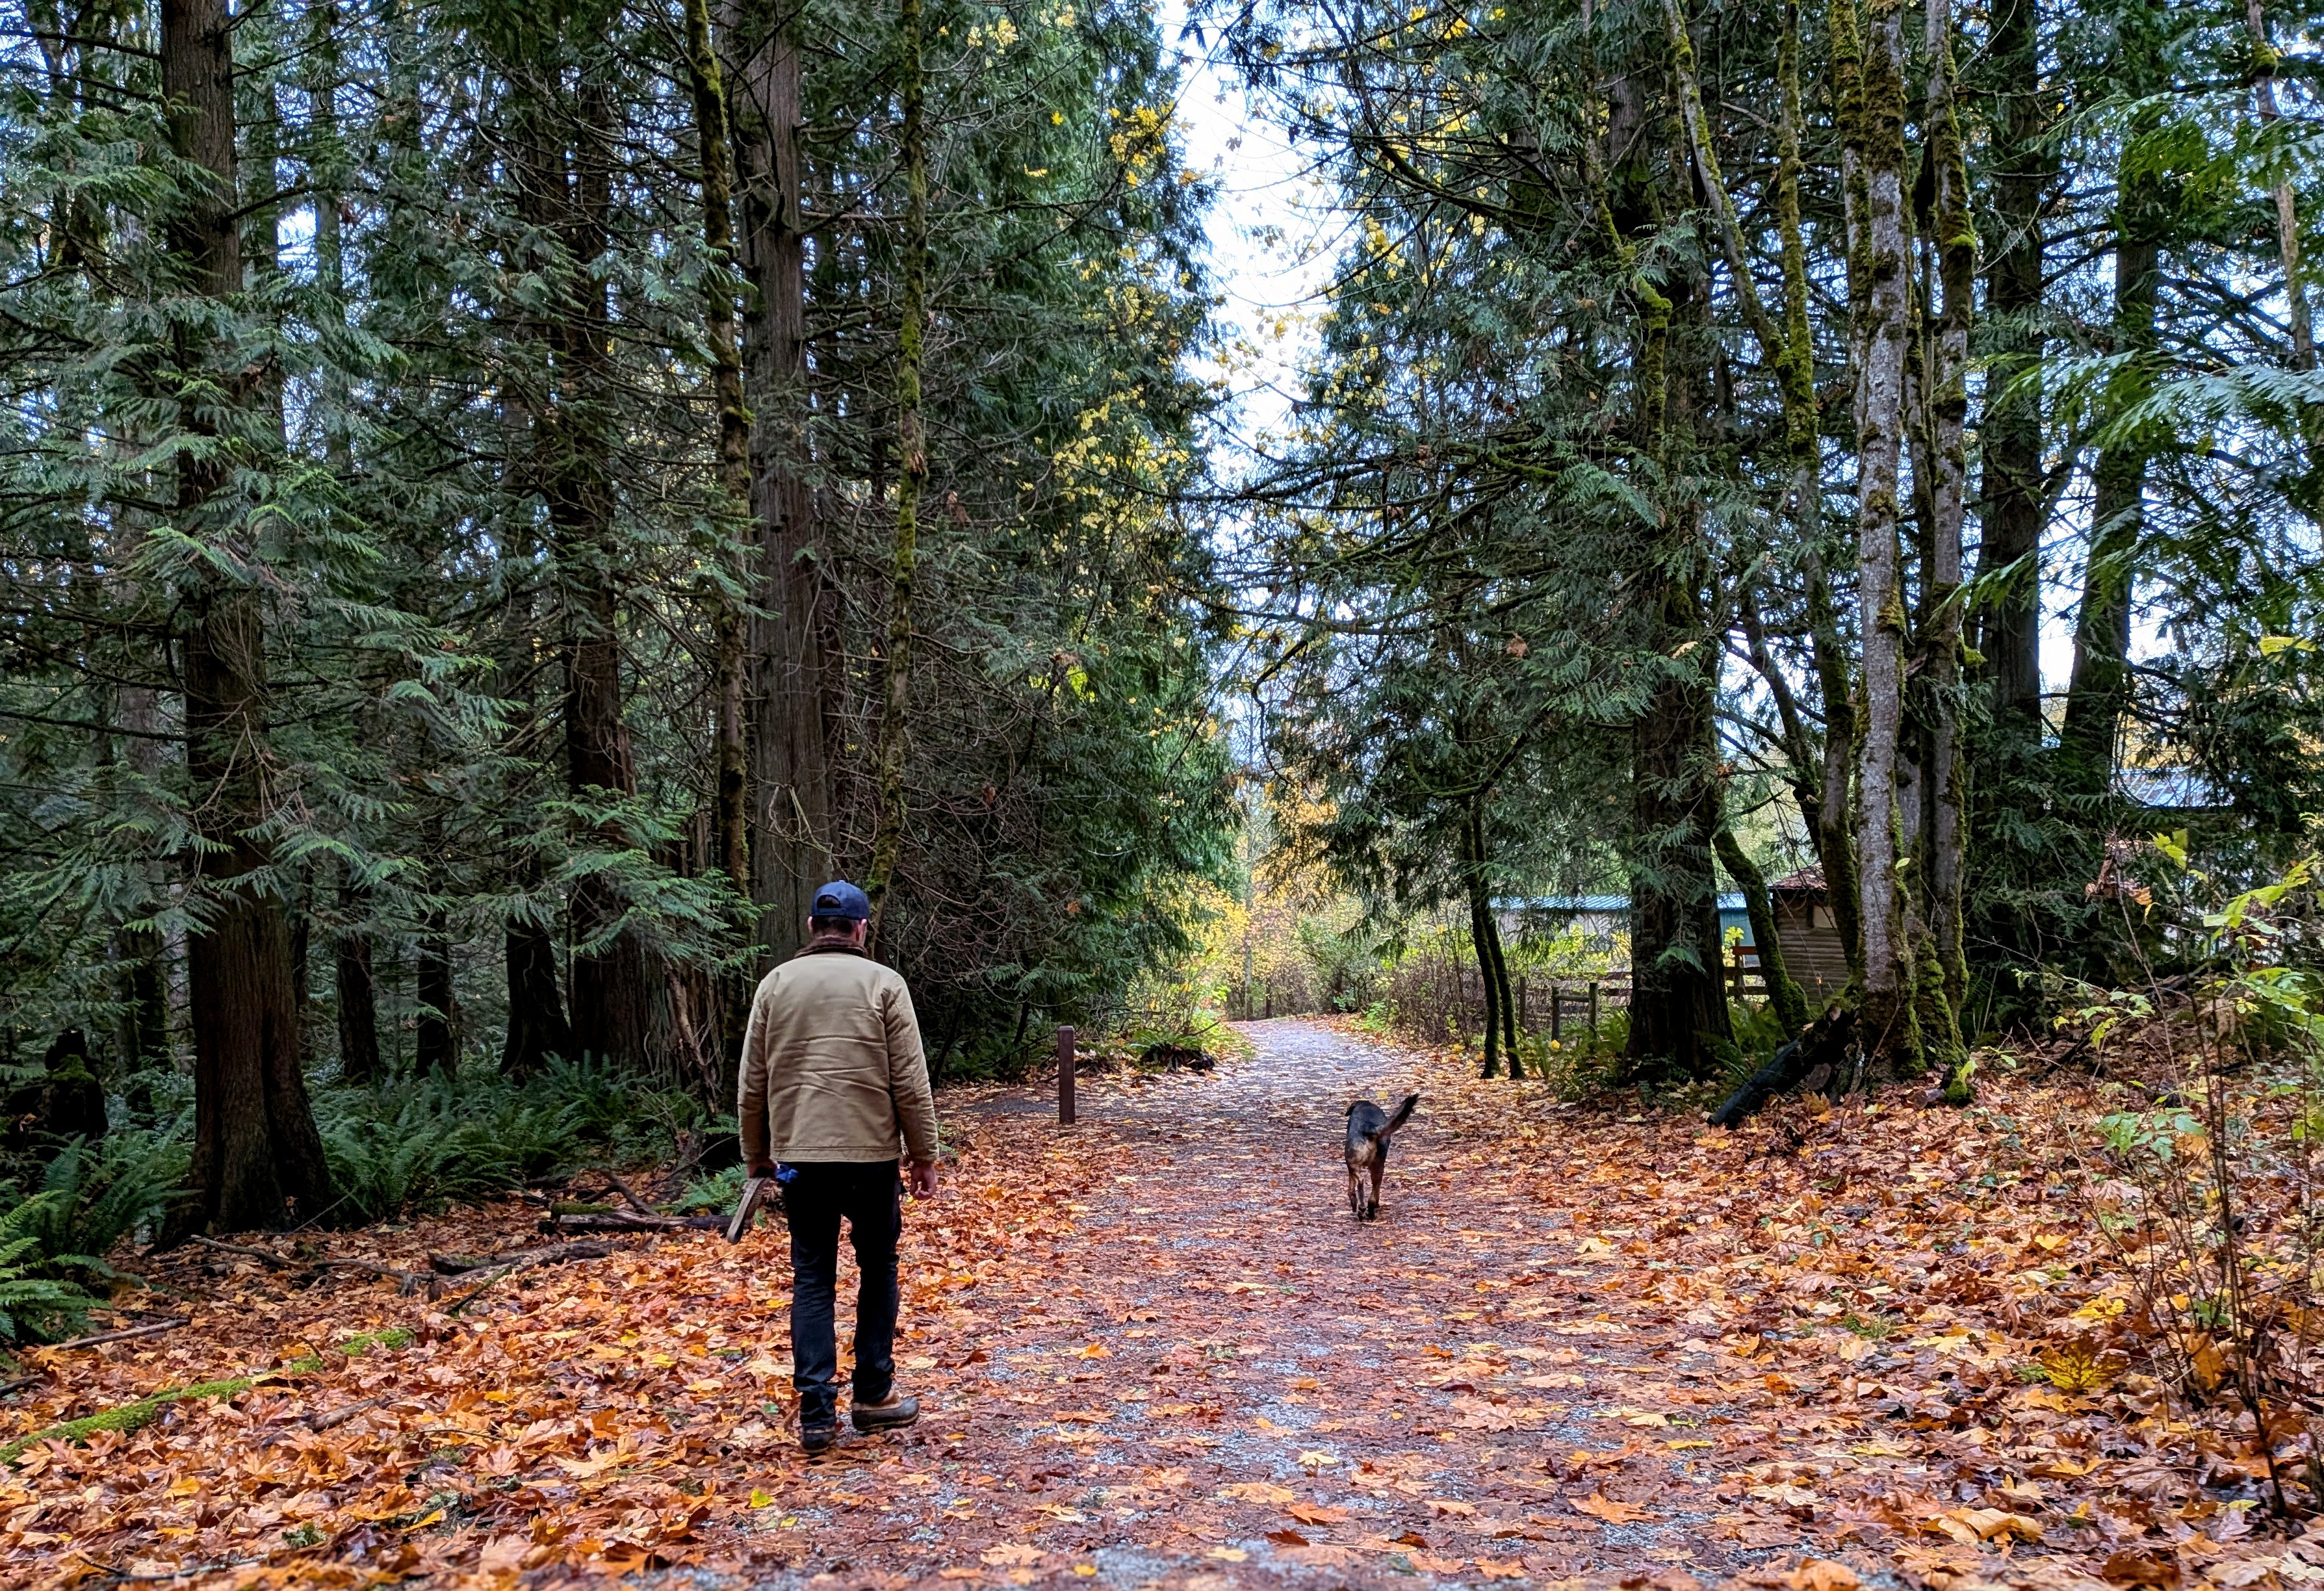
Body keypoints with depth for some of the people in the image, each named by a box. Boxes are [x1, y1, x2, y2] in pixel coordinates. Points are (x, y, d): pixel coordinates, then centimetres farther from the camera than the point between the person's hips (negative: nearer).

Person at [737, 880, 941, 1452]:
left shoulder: (776, 983, 5)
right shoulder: (883, 983, -3)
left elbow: (752, 1084, 7)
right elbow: (911, 1083, -5)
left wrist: (756, 1155, 18)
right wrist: (924, 1157, 3)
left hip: (799, 1154, 2)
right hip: (871, 1152, -2)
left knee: (812, 1278, 8)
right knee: (878, 1269, 14)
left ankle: (816, 1411, 4)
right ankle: (873, 1396, 19)